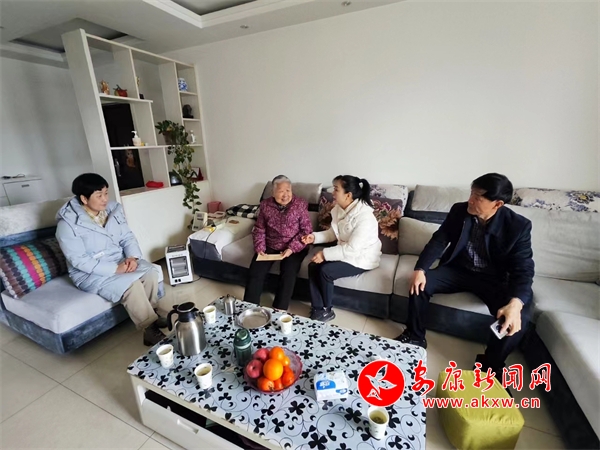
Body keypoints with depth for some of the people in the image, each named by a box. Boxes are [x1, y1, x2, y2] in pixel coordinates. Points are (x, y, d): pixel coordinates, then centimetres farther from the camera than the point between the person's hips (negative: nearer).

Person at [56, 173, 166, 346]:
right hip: (90, 273, -5)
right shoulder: (68, 224, -17)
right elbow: (79, 260, -20)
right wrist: (115, 269, -27)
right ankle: (150, 329, -15)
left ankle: (147, 313, 2)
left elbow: (128, 237, 3)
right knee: (131, 286, -28)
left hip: (120, 261, 5)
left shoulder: (113, 210, -1)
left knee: (150, 273, -20)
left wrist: (133, 257, -17)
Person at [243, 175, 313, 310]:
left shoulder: (300, 204, -7)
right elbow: (259, 229, 7)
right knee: (255, 272, -14)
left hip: (294, 247, -2)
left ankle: (279, 310, -7)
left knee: (288, 275, -24)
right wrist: (260, 248, -8)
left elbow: (307, 230, -8)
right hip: (270, 246, 3)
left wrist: (291, 248, -19)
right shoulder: (265, 205, 1)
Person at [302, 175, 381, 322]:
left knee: (325, 271, -22)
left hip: (362, 258, -8)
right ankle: (317, 309, 1)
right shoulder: (339, 209, -2)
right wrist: (315, 237, -7)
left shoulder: (364, 217, -27)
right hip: (345, 252, 8)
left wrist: (325, 254, -27)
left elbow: (352, 249, -29)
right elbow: (333, 233, 9)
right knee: (313, 266, -10)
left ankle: (327, 311, 2)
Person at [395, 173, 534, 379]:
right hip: (458, 269, 2)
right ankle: (415, 337, 1)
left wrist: (516, 303, -40)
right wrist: (420, 269, -23)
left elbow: (523, 269, -20)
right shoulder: (458, 210, -10)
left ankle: (491, 364, 1)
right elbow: (438, 240, -7)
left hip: (493, 278, -1)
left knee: (519, 316, -27)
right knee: (420, 284, -21)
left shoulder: (518, 226, -17)